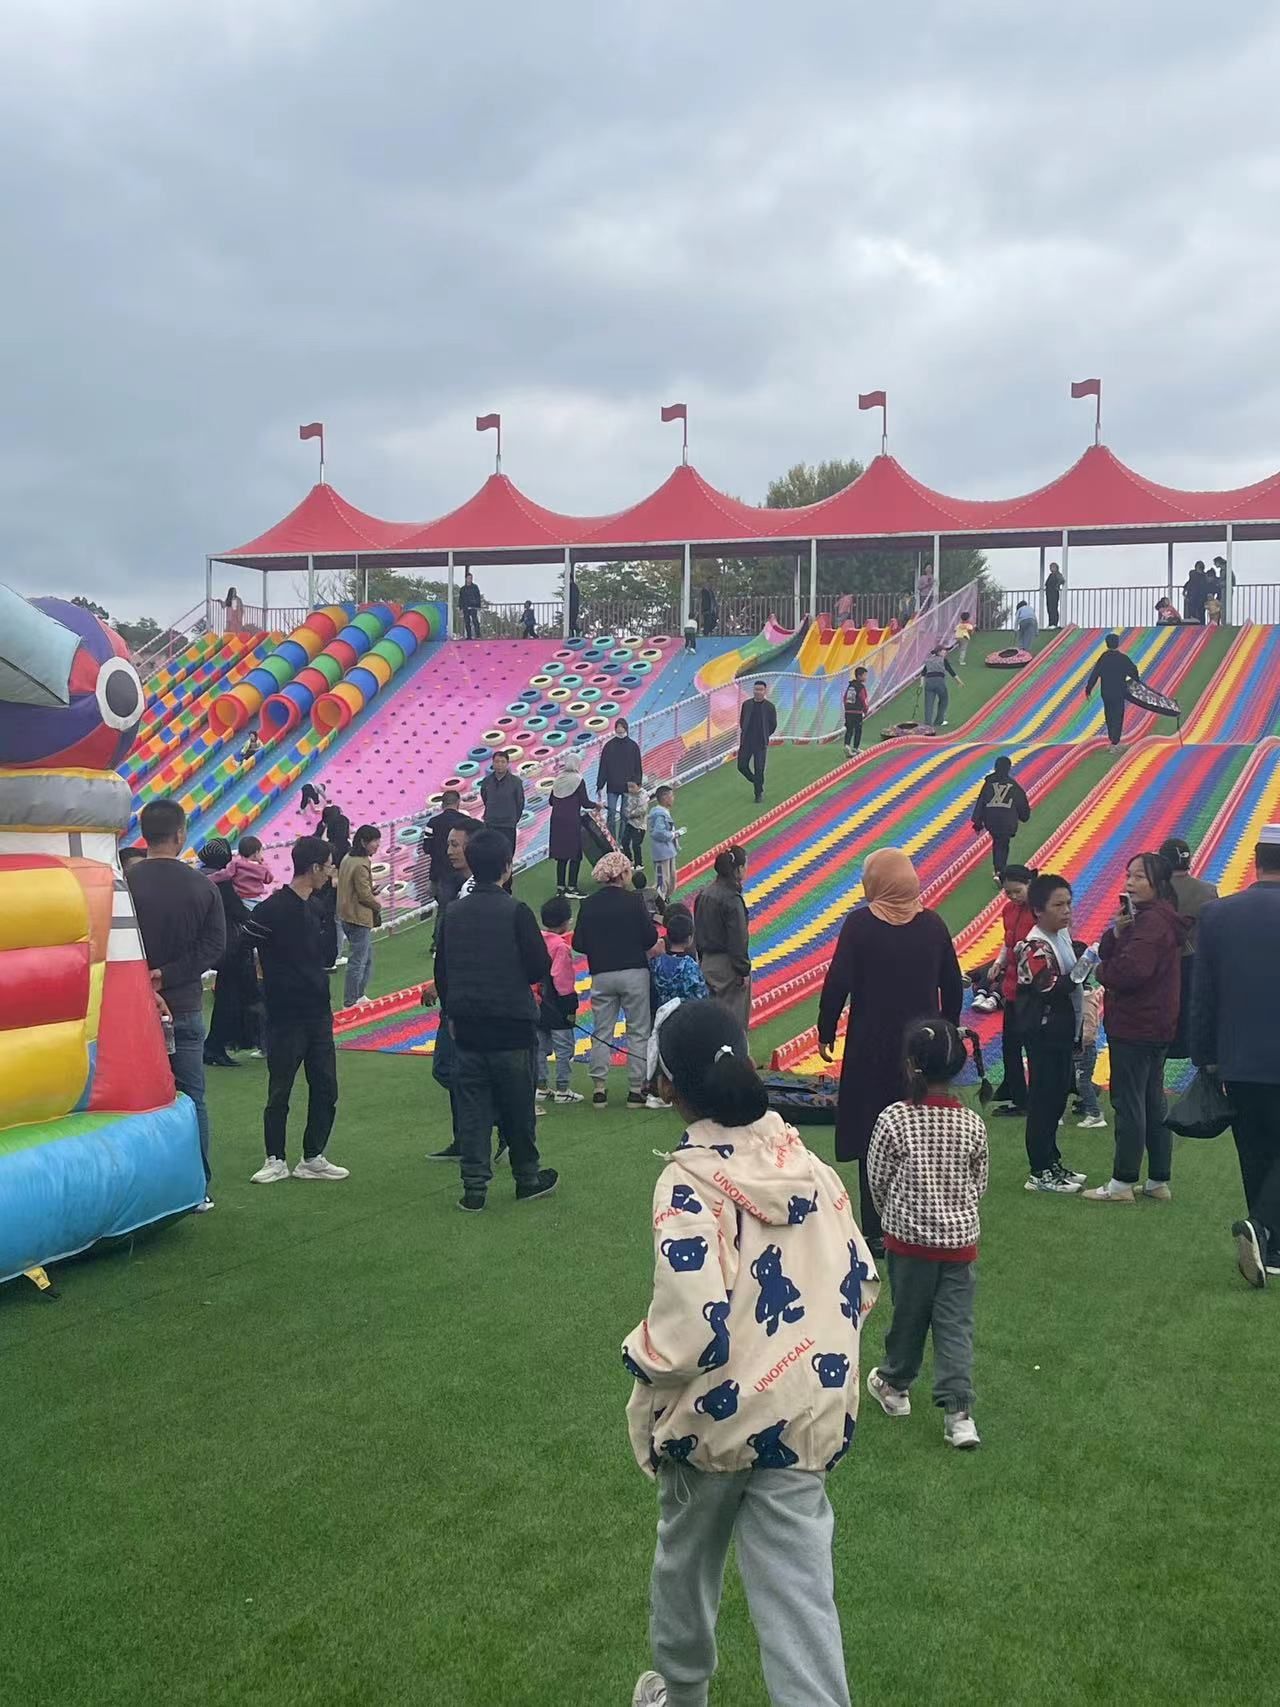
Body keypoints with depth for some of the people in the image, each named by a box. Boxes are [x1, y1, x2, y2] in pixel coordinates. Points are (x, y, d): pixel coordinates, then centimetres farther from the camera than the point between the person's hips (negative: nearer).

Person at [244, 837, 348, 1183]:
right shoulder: (272, 909, -13)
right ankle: (276, 1161, 14)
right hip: (285, 1016, -7)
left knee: (325, 1089, 8)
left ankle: (313, 1158, 18)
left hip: (319, 1015, 7)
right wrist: (258, 997, -9)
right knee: (279, 1092, 2)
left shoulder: (315, 907, 11)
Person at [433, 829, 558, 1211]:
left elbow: (441, 971, 8)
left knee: (471, 1107, 7)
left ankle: (474, 1187, 6)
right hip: (512, 1025, -4)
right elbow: (540, 967, -12)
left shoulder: (453, 913, 3)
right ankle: (527, 1178, 22)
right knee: (518, 1107, 9)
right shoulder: (515, 911, -12)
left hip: (466, 1025, 4)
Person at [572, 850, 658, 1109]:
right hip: (634, 974, -3)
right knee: (638, 1031, 6)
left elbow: (578, 944, 0)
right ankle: (636, 1089, 6)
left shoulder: (588, 905, 0)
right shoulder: (633, 901, -8)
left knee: (601, 1033, 10)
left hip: (601, 975, 3)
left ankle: (599, 1088, 8)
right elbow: (650, 938, -8)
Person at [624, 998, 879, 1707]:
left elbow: (689, 1329, -26)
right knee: (799, 1595, 6)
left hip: (712, 1417, -3)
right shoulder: (807, 1163, -3)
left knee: (686, 1562, 24)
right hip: (806, 1417, 3)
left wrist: (638, 1353, -7)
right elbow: (861, 1282, 6)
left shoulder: (689, 1182, -20)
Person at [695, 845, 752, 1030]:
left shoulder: (705, 894, 5)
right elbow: (738, 940, -18)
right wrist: (744, 971, -12)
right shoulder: (732, 900, -19)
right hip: (727, 966, -8)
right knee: (735, 1020, 1)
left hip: (707, 963, 8)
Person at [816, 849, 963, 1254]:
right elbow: (953, 986, 7)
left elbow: (838, 982, -13)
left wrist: (826, 1033, -2)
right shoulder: (932, 924, 0)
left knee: (872, 1139, 5)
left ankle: (877, 1231, 6)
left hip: (871, 1046, -3)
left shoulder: (859, 923, -11)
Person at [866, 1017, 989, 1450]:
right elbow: (979, 1182, 5)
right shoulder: (973, 1124, -6)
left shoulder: (894, 1120, -14)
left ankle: (895, 1385, 35)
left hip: (908, 1237, -1)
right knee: (955, 1323, 4)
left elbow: (878, 1179, -4)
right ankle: (958, 1410, -2)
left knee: (909, 1314, 16)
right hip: (960, 1238, 1)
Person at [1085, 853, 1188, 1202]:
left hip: (1134, 1027, -11)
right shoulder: (1151, 916, 16)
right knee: (1153, 1102, 14)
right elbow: (1107, 953, 13)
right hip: (1157, 1026, 11)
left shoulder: (1152, 921, -18)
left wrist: (1102, 971, -8)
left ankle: (1123, 1183, 0)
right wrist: (1115, 931, -7)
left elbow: (1130, 970, -27)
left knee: (1128, 1102, -5)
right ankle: (1159, 1181, 21)